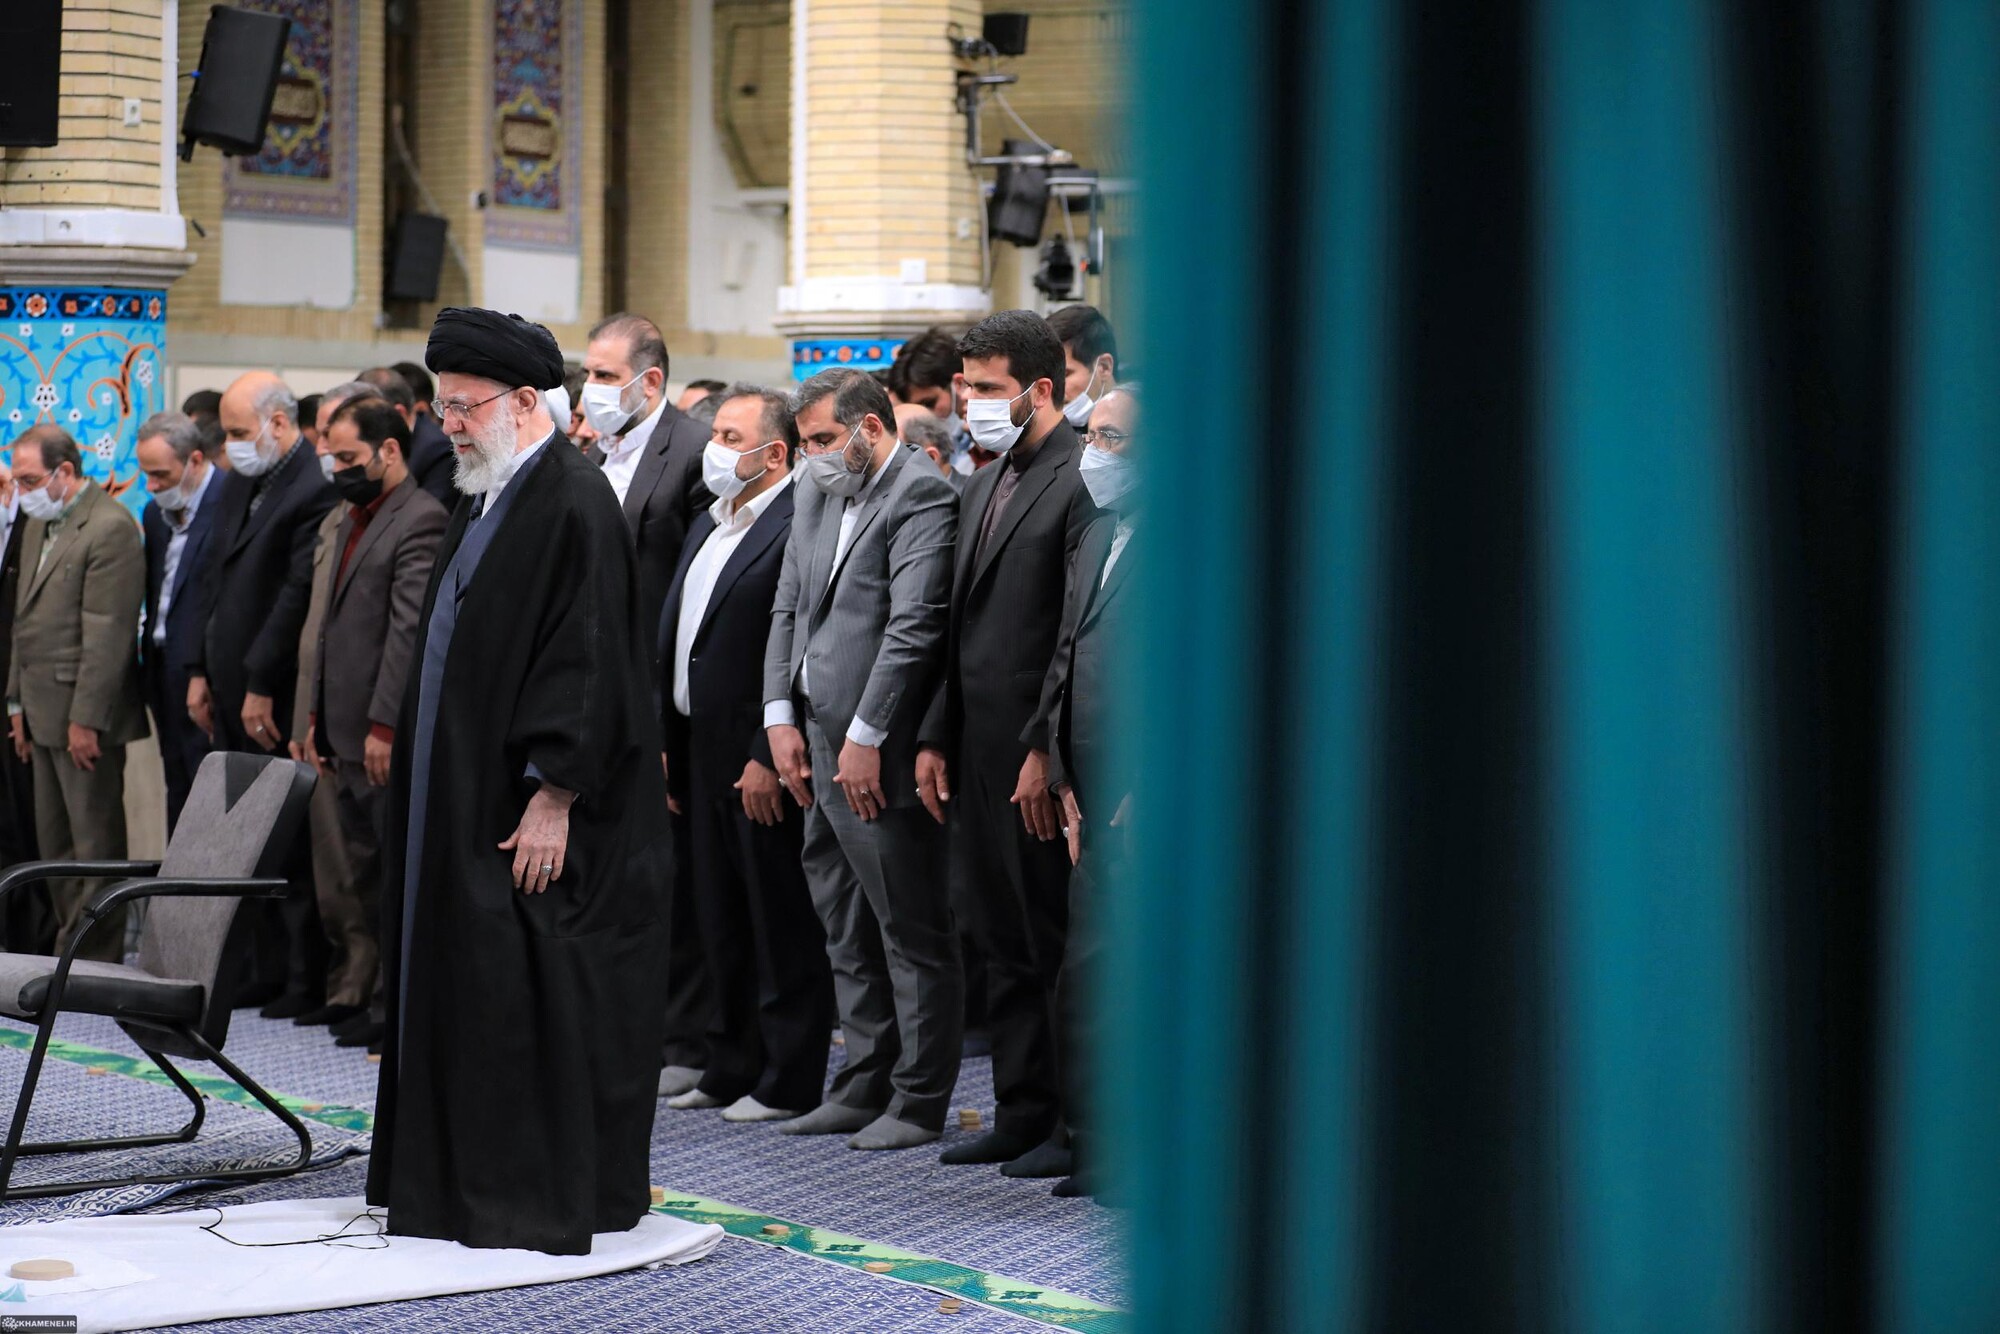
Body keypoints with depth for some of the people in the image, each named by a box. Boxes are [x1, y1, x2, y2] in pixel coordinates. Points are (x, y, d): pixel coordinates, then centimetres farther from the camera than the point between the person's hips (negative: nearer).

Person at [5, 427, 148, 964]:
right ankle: (67, 951, 19)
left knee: (95, 843, -3)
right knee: (55, 841, 12)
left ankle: (96, 959, 2)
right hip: (44, 709, 9)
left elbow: (107, 633, -18)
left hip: (84, 714, -9)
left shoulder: (109, 528, -14)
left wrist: (85, 719, -19)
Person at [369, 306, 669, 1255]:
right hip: (463, 802, 10)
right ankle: (460, 1186, 19)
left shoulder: (574, 502, -15)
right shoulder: (487, 499, 14)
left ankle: (551, 1201, 1)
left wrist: (553, 796, -22)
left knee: (535, 998, -5)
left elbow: (586, 662, -20)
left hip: (533, 816, -10)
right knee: (468, 988, 12)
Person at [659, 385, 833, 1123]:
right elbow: (672, 639, 19)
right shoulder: (708, 527, 16)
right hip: (703, 752, 9)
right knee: (722, 920, 15)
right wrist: (667, 740, 14)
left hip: (762, 757, -9)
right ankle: (732, 1067, 24)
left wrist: (770, 757, -21)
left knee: (782, 922, -1)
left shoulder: (797, 528, -14)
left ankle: (789, 1081, 6)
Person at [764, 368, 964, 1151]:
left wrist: (865, 738, -19)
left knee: (912, 936, 0)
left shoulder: (920, 499, -12)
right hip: (819, 748, 9)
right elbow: (788, 610, 16)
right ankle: (864, 1086, 24)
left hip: (879, 757, -9)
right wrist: (781, 717, 5)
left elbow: (913, 628, -18)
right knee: (848, 937, 15)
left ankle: (918, 1102, 6)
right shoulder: (817, 496, 15)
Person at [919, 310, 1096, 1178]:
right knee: (1004, 943, 12)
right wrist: (937, 737, 14)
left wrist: (1046, 751, -20)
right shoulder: (986, 485, 17)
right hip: (981, 750, 9)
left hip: (1042, 757, -9)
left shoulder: (1080, 481, -12)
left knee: (1059, 944, -2)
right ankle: (1022, 1116, 19)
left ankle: (1079, 1127, 5)